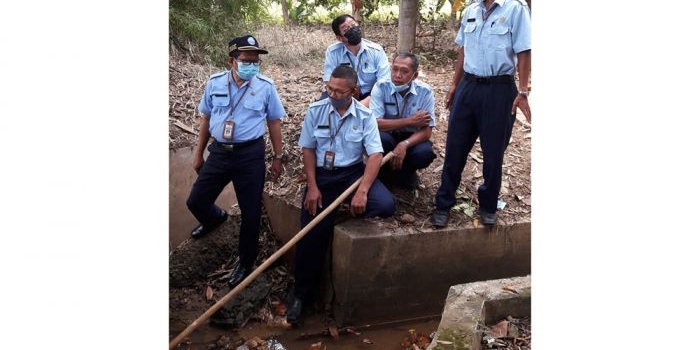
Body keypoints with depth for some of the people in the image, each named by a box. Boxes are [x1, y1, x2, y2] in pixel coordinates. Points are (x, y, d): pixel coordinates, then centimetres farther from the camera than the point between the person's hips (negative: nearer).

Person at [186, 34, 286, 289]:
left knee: (250, 213, 4)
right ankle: (215, 217, 50)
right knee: (196, 202, 12)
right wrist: (198, 153, 14)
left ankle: (245, 263, 26)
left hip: (250, 155, -3)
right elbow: (206, 118, 10)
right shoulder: (214, 83, 0)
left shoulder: (266, 87, -7)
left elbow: (274, 122, 2)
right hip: (218, 152, 3)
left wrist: (278, 157, 4)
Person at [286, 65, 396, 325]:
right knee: (312, 234, -8)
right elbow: (307, 149, 2)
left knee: (386, 205, -27)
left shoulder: (365, 116, -4)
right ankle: (301, 294, 10)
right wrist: (312, 187, -9)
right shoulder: (315, 111, 0)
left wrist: (362, 191, -24)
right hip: (322, 175, 0)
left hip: (353, 172, 0)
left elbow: (375, 155, -11)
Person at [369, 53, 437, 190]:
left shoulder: (425, 92, -13)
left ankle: (405, 173, 5)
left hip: (412, 138, 1)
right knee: (379, 138, -35)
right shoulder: (381, 87, -15)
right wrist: (410, 121, -26)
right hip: (387, 136, -1)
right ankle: (384, 172, -2)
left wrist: (404, 145, -34)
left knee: (425, 152, -31)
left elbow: (427, 131, -15)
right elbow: (375, 123, -25)